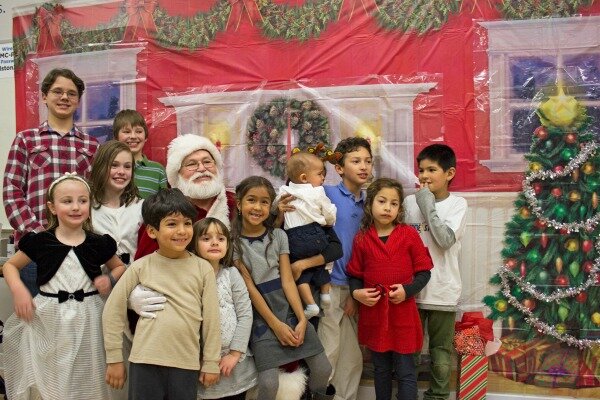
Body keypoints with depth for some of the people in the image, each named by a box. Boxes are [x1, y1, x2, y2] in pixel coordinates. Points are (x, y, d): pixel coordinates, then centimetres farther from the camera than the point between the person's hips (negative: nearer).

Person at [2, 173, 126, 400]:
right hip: (47, 319, -1)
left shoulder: (99, 244, 0)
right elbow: (10, 266, 11)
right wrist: (17, 289, -7)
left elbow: (119, 266, 18)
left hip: (85, 319, 1)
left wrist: (109, 278, -3)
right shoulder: (39, 241, -3)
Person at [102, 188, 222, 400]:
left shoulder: (203, 268, 0)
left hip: (186, 364, 1)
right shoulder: (141, 267, -2)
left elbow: (211, 318, 3)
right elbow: (113, 311, 2)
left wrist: (211, 363, 4)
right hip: (145, 362, 0)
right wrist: (114, 359, 3)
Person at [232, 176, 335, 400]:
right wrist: (276, 324, -13)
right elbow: (249, 287, -8)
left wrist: (302, 319, -11)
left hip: (288, 306, 3)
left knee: (323, 369, 0)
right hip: (260, 313, -3)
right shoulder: (234, 242, -4)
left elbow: (287, 280, 0)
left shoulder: (278, 236, 5)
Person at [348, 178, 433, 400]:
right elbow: (355, 275, 8)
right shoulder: (361, 239, 0)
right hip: (373, 312, 2)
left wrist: (407, 290, -17)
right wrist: (356, 293, -11)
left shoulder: (409, 235, -5)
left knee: (405, 372, 4)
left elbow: (424, 272, -2)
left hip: (403, 312, -2)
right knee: (381, 369, 17)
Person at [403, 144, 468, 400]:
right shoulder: (410, 202, 2)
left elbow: (445, 240, -18)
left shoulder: (457, 204, -4)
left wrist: (428, 206, -14)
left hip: (442, 292, -2)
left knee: (441, 356, 7)